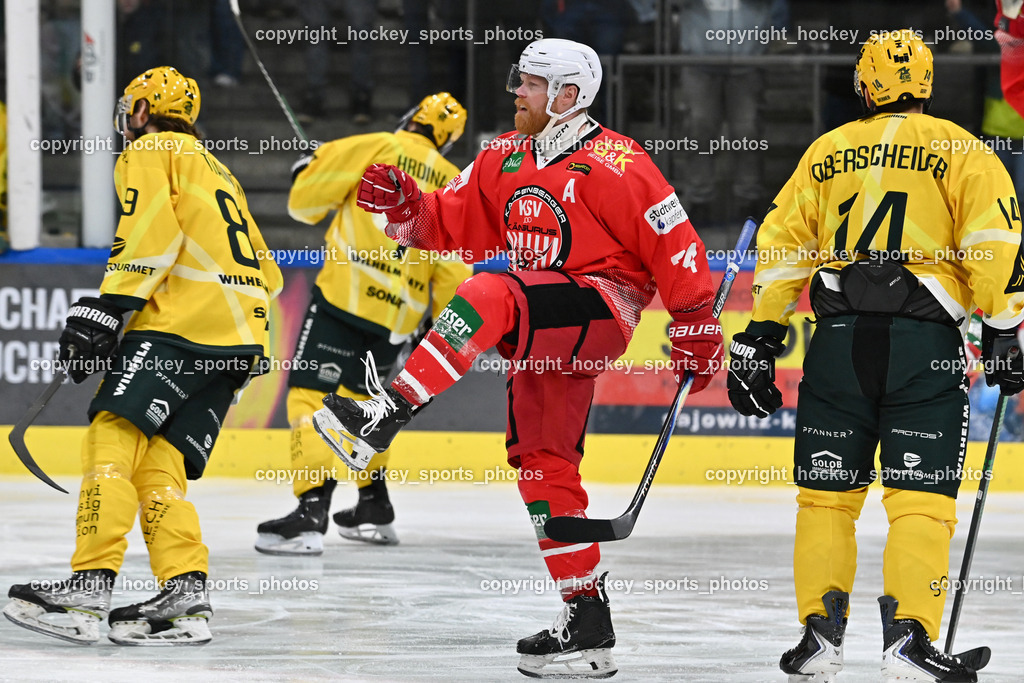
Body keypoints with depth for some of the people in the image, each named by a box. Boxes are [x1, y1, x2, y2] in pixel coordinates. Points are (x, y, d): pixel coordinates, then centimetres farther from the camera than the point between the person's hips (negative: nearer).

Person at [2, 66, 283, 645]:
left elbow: (150, 234, -12)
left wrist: (106, 309, -17)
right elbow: (267, 274, 33)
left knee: (114, 435, -15)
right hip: (242, 339, 8)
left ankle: (92, 584, -28)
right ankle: (186, 596, -11)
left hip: (185, 320, -8)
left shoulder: (149, 154, 7)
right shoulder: (217, 172, 33)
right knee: (157, 464, 4)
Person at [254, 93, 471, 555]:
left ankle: (311, 514, -26)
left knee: (311, 395, -10)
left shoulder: (372, 149, -1)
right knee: (358, 399, 26)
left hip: (345, 296, -6)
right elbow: (453, 267, 8)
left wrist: (309, 170, 22)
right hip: (398, 317, 6)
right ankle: (375, 511, 33)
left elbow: (305, 202, 1)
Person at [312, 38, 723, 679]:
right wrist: (402, 204, -7)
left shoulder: (614, 163, -11)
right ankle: (588, 621, 8)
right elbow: (450, 223, 13)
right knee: (543, 461, 4)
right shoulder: (504, 158, 12)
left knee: (491, 296, -32)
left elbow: (673, 241, -10)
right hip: (543, 328, 8)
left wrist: (698, 326, -10)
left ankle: (386, 415, -37)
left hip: (598, 309, -8)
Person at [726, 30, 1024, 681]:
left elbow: (782, 245, 13)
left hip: (840, 338, 2)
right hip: (926, 342, -2)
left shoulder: (826, 152, 15)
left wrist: (760, 338, 17)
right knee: (920, 497, -2)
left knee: (827, 492, 12)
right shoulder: (962, 152, 7)